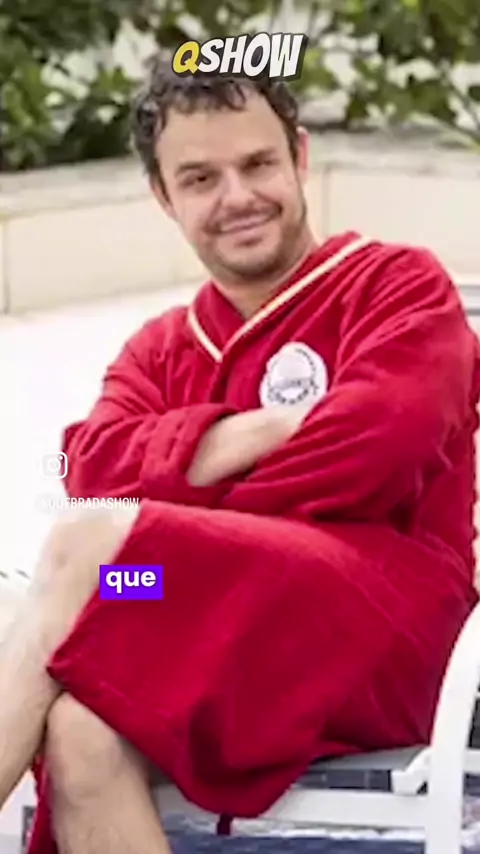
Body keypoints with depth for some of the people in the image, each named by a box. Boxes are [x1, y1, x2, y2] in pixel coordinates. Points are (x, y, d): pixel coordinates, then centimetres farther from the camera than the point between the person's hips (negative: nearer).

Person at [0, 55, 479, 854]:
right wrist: (273, 429, -10)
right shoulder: (161, 348, 25)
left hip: (382, 615, -4)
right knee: (81, 736, -33)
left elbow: (380, 436, -10)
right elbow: (96, 467, 4)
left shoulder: (398, 282, 11)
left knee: (88, 544, -28)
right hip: (205, 643, 4)